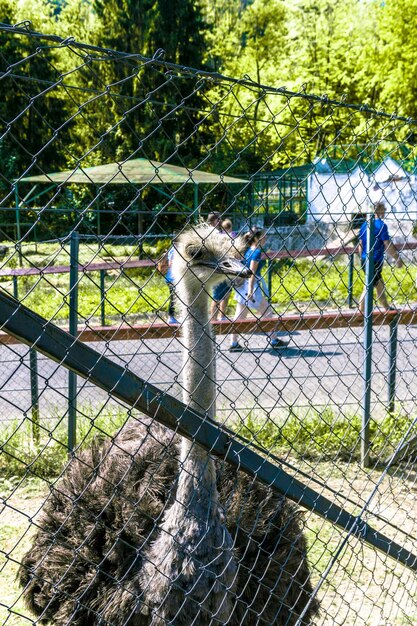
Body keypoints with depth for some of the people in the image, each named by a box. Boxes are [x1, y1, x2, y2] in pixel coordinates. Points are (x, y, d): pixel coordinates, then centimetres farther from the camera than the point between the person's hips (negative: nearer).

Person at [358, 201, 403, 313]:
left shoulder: (364, 224, 8)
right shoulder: (381, 225, -14)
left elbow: (360, 244, 13)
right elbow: (388, 245, -14)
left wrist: (362, 259, 22)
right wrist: (398, 259, -4)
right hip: (375, 261, -8)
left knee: (380, 284, 20)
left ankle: (387, 308, 31)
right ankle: (361, 312, -1)